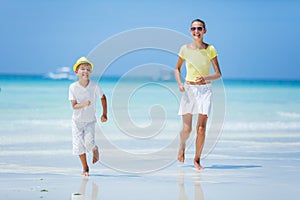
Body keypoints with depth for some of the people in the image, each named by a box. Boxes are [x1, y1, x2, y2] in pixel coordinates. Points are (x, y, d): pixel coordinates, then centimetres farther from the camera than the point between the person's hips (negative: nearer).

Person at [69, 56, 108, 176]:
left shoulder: (94, 86, -12)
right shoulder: (73, 87, -14)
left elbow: (103, 98, 4)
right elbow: (74, 106, -15)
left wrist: (104, 114, 1)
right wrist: (84, 104, -35)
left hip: (90, 121, -1)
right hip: (77, 120, 1)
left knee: (89, 143, -16)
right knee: (79, 145, -1)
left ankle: (95, 150, 22)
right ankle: (85, 168, 18)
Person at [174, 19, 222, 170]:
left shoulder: (210, 49, -3)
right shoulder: (185, 49, 1)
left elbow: (218, 74, -1)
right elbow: (177, 69, 15)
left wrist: (206, 78, -20)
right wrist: (179, 84, -3)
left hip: (204, 90, -1)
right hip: (188, 89, 1)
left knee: (201, 128, -9)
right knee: (186, 129, 2)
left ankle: (197, 160, 6)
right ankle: (182, 147, 35)